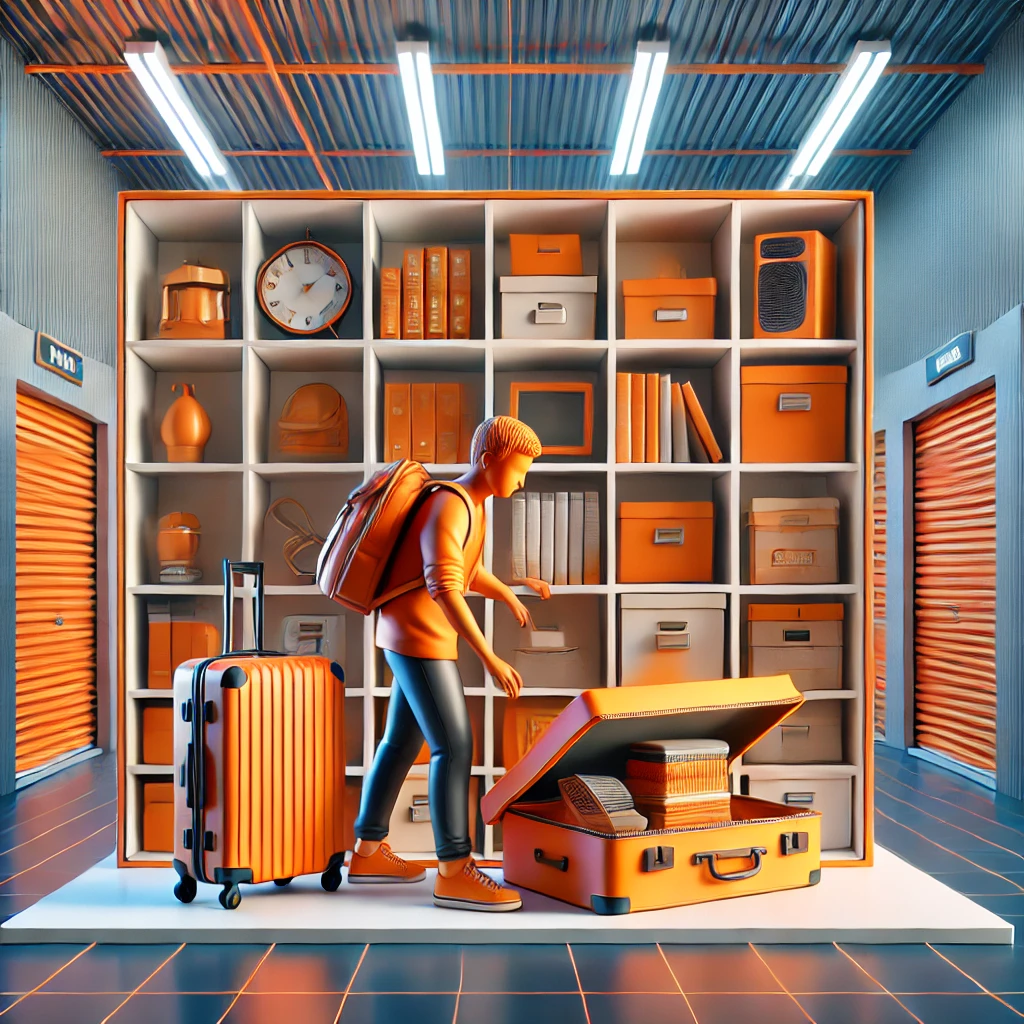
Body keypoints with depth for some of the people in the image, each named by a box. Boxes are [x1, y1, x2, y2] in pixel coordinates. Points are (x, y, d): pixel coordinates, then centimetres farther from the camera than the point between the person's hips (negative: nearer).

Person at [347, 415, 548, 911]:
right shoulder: (449, 506, -19)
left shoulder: (469, 503, 12)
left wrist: (510, 594, 17)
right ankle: (454, 873, -6)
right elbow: (444, 588, -28)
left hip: (418, 640, 10)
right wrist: (491, 659, -29)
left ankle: (368, 851, 24)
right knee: (455, 747, -10)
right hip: (418, 639, -10)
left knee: (403, 741, 14)